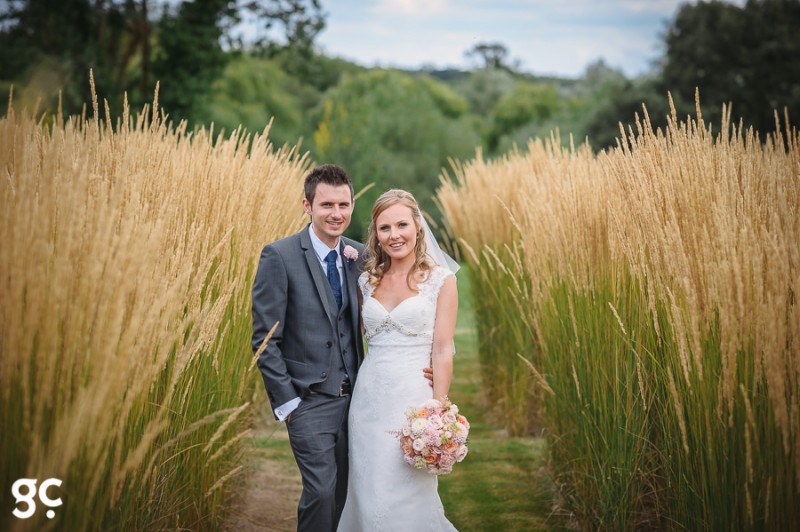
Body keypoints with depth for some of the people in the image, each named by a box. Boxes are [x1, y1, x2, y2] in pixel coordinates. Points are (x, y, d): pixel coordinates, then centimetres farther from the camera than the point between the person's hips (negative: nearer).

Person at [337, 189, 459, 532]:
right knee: (370, 500, 7)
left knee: (409, 500, -4)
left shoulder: (441, 279, -2)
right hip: (370, 400, 4)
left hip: (413, 397, -4)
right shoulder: (367, 281, 10)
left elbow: (442, 351, -6)